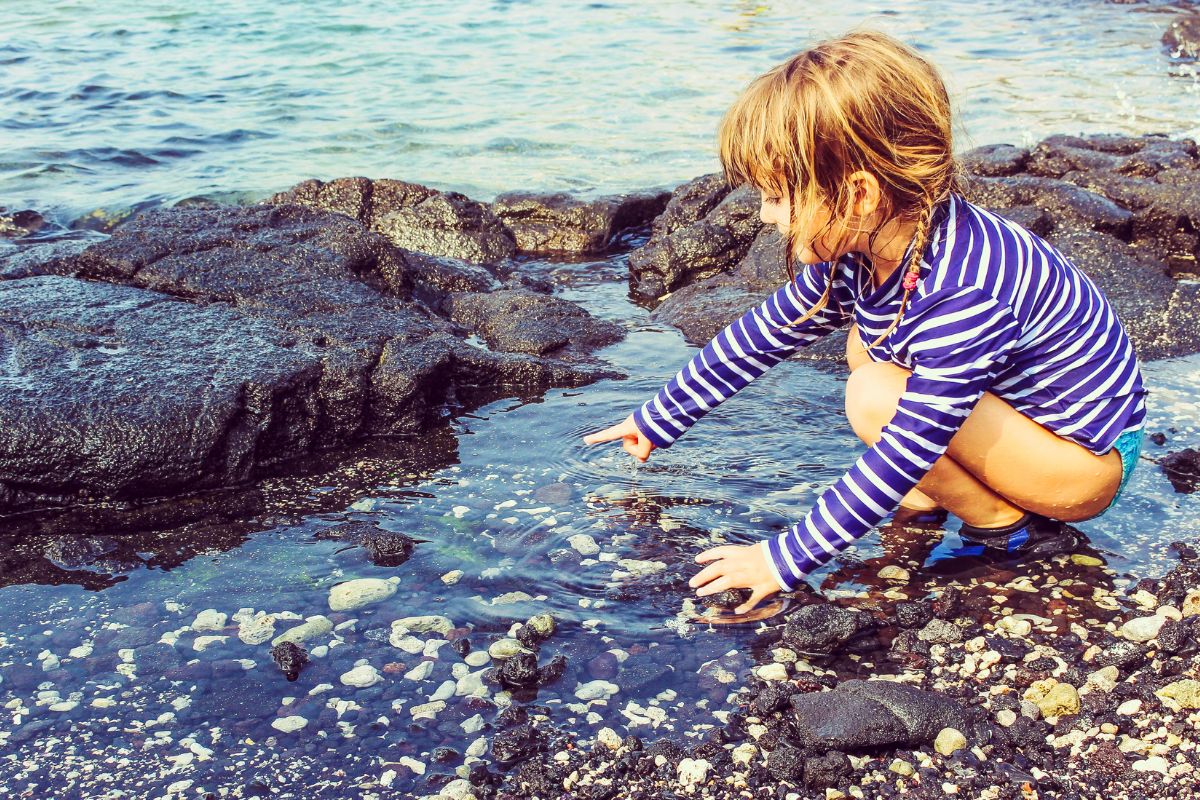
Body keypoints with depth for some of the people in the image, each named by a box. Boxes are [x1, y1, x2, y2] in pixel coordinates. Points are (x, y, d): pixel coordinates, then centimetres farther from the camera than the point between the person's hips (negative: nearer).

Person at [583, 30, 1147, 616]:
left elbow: (904, 452, -31)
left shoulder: (963, 294, -34)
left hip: (1089, 465, -8)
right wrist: (658, 419, 12)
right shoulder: (859, 248, -8)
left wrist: (786, 558, -24)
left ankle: (1013, 528, -6)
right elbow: (758, 336, 5)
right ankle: (953, 490, 5)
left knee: (877, 395, -24)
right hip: (1018, 402, 8)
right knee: (867, 345, 8)